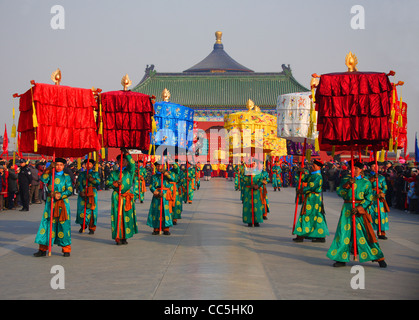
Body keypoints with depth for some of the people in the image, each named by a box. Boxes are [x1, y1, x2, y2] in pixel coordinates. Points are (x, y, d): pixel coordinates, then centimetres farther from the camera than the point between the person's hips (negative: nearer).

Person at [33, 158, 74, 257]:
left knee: (63, 225, -1)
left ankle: (66, 249, 7)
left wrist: (60, 195, -17)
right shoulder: (50, 175, 10)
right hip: (50, 203, 1)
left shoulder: (66, 177, 6)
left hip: (63, 203, -1)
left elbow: (69, 191, -2)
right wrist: (49, 168, -15)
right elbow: (43, 179, -11)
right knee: (47, 223, -1)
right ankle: (42, 249, 4)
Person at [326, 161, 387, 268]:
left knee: (366, 233, -4)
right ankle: (342, 259, 7)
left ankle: (379, 258, 4)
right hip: (347, 209, 2)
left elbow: (369, 198, 0)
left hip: (360, 208, -2)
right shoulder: (346, 179, 10)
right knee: (345, 232, -1)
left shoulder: (366, 182, 5)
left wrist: (359, 208, -12)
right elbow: (339, 193, -2)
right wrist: (347, 185, -17)